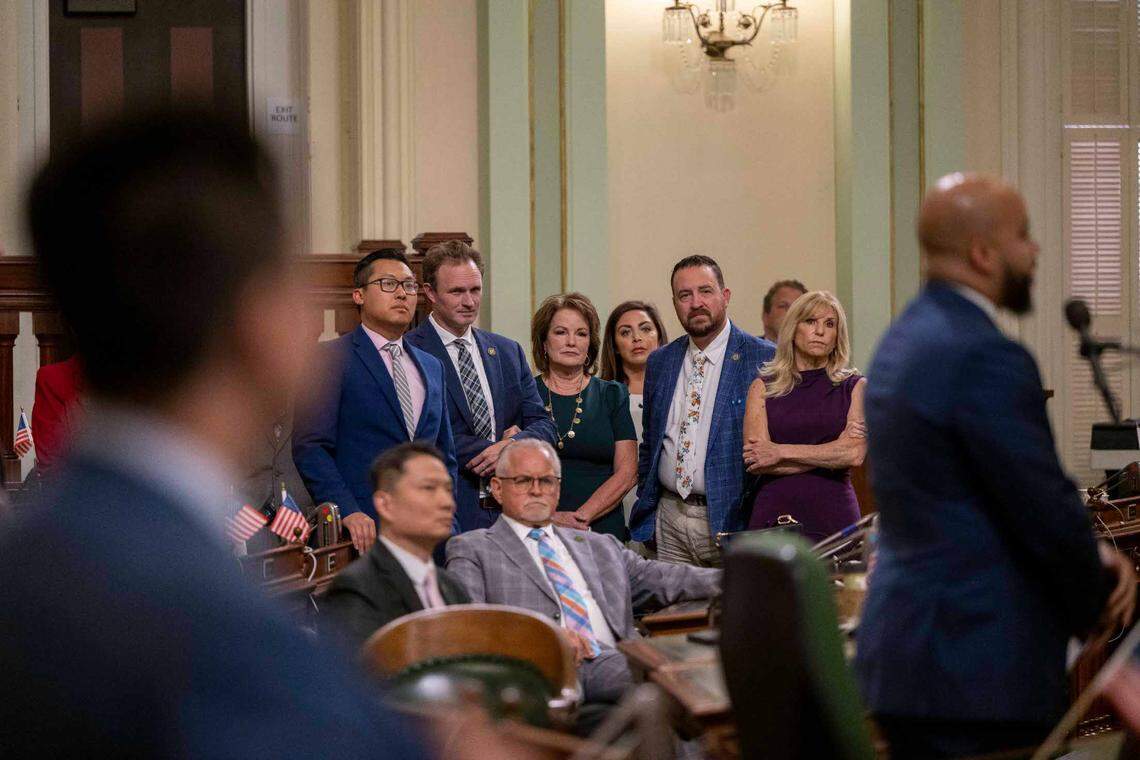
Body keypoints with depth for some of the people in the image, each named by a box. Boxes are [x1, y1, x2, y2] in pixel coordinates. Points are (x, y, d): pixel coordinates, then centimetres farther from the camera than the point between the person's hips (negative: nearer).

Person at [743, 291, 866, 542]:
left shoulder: (855, 387, 8)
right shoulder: (763, 387, 8)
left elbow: (855, 454, -7)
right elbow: (755, 460, -4)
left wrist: (781, 452, -6)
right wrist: (827, 455, -6)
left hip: (834, 513, 0)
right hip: (774, 513, 0)